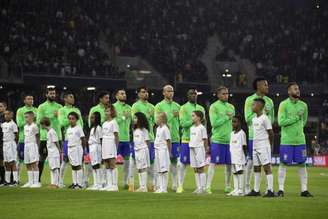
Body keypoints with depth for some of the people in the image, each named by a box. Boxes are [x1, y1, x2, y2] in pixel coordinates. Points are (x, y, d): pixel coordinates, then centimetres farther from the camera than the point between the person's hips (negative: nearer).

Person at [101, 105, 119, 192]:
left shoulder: (113, 122, -5)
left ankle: (115, 185, -7)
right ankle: (109, 184, 10)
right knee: (107, 166, 7)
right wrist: (102, 148, 11)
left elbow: (116, 136, -7)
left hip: (111, 146, -8)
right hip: (105, 147, 8)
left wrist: (116, 147, -11)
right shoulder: (104, 124, 16)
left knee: (112, 166, -8)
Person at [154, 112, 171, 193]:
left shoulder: (165, 129, -12)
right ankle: (160, 187, 16)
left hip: (163, 151, -9)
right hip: (157, 150, 9)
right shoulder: (158, 128, 14)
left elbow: (168, 141, -11)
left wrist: (170, 152, -11)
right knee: (159, 170, 11)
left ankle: (164, 188, -4)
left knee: (164, 170, -6)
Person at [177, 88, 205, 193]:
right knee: (183, 163, -2)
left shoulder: (201, 108, 14)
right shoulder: (184, 108, -1)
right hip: (187, 140, -4)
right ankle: (180, 185, 4)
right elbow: (183, 124, -11)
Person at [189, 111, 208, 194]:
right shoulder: (192, 128, 13)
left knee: (201, 169, -4)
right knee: (195, 170, 7)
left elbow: (205, 140, -6)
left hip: (199, 149, -7)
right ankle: (198, 187, 12)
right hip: (192, 149, 7)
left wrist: (206, 150, -7)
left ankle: (203, 188, 0)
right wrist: (191, 145, 9)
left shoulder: (202, 128, -7)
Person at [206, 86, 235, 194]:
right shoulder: (214, 106, -4)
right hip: (217, 140, -5)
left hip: (229, 140, 5)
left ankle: (227, 187, 17)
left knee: (229, 164, 7)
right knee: (213, 163, -6)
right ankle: (208, 186, -5)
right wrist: (227, 117, -8)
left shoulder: (231, 107, 14)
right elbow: (214, 123, -13)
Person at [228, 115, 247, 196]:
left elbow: (244, 146, -7)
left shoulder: (242, 133, -8)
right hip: (233, 157, 8)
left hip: (240, 157, -8)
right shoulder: (232, 133, 15)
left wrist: (244, 156, -8)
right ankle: (236, 189, 14)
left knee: (240, 172, -7)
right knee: (234, 172, 9)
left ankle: (241, 190, -6)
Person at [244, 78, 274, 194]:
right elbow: (248, 118, -8)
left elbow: (271, 119, 13)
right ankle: (247, 187, 7)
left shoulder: (269, 101, 12)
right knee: (251, 161, 0)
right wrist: (261, 113, -12)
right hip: (253, 135, -4)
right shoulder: (250, 100, -1)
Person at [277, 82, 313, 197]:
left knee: (302, 164, 5)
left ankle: (304, 190, 10)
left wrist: (298, 129, 13)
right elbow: (281, 122, -15)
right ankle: (281, 189, 6)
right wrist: (296, 118, -14)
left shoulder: (303, 105, 8)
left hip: (300, 140, 4)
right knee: (283, 164, 0)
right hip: (286, 140, -4)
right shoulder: (284, 104, -6)